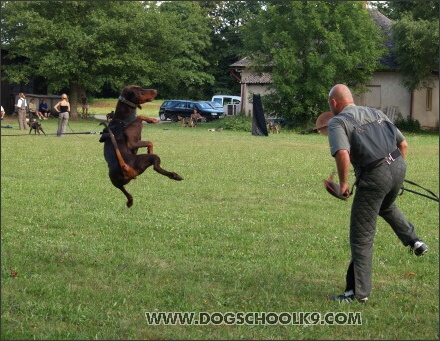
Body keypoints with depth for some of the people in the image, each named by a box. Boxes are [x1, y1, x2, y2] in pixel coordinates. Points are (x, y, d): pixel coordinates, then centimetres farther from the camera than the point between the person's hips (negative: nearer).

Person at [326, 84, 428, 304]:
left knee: (362, 236, 4)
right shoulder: (376, 113, 20)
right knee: (386, 206, 39)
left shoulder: (337, 122, 0)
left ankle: (359, 292, 8)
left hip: (374, 176, -6)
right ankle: (413, 240, 27)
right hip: (398, 166, 6)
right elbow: (403, 144, 20)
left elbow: (342, 154, -19)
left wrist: (343, 183, -6)